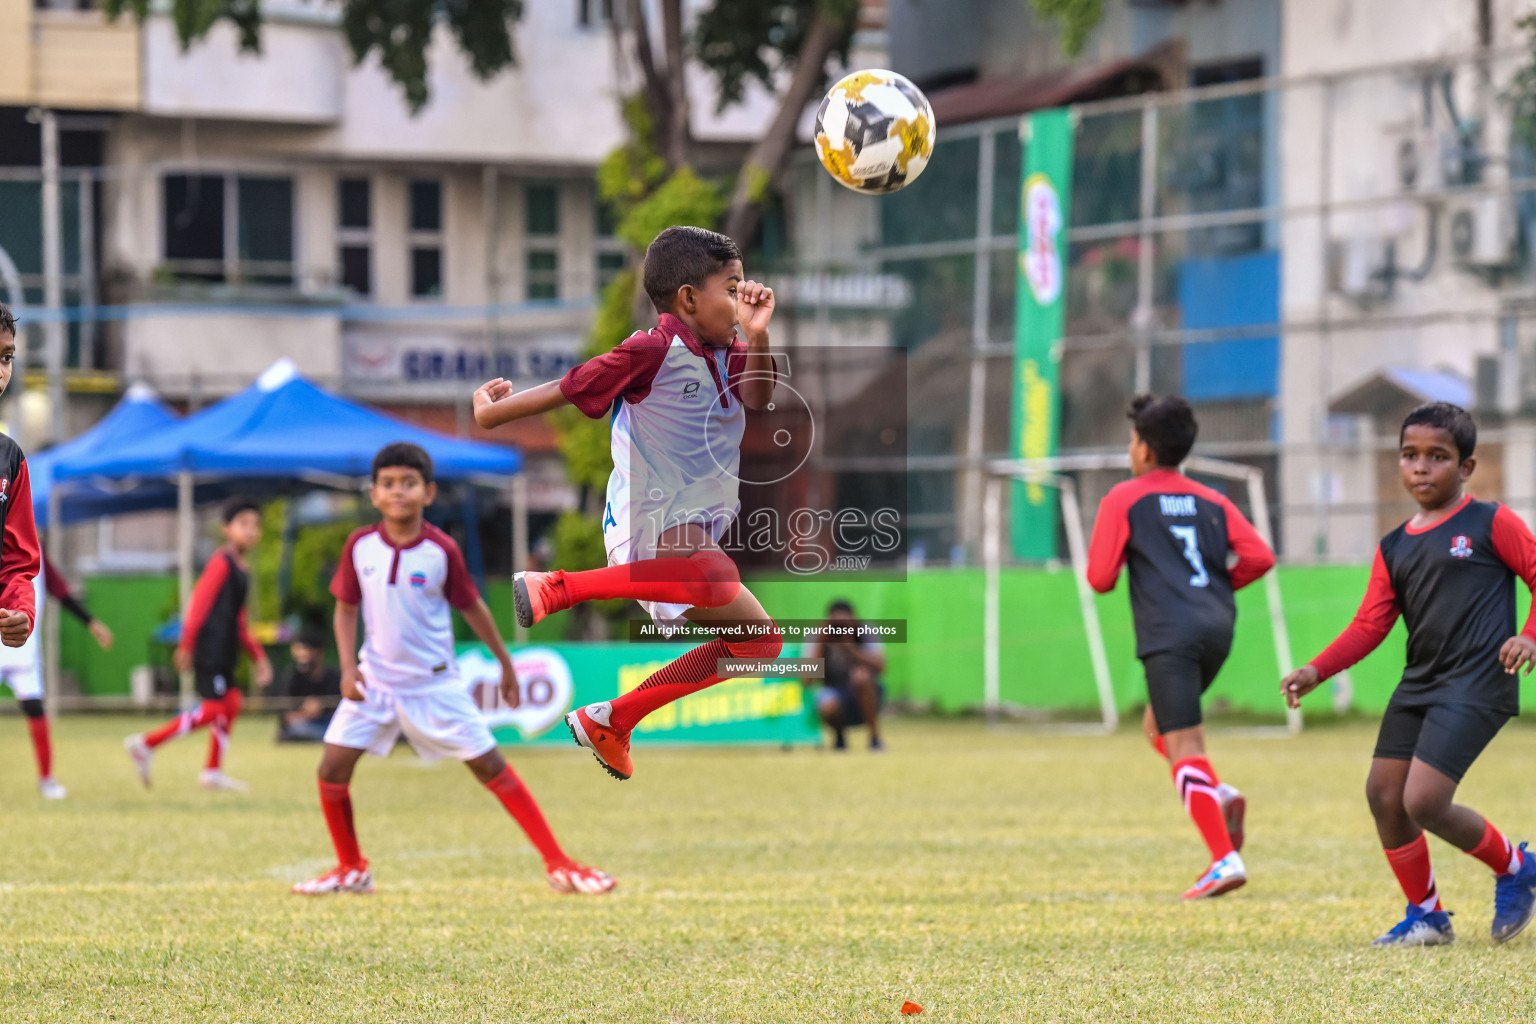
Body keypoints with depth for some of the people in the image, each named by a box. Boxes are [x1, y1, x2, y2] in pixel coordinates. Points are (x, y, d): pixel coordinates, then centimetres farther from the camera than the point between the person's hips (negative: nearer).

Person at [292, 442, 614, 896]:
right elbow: (346, 608, 5)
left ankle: (558, 864, 2)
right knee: (332, 768, -6)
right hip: (374, 680, 2)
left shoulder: (442, 551, -12)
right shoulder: (360, 546, -6)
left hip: (434, 683, -2)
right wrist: (348, 666, -8)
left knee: (490, 766, -2)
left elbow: (472, 607, 1)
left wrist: (506, 664, 8)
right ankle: (351, 869, 16)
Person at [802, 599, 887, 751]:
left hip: (865, 694, 0)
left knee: (861, 675, -35)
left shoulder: (865, 633, -13)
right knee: (828, 705, -36)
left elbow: (879, 666, -27)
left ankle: (875, 737, -20)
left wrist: (850, 646, -32)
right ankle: (839, 737, 2)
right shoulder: (818, 639, -10)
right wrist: (820, 642, -25)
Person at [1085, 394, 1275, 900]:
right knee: (1157, 724, 24)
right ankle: (1220, 796, 0)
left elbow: (1100, 578, -1)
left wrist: (1124, 562, 21)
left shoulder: (1124, 500, 3)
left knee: (1184, 746, -11)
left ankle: (1226, 859, -23)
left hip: (1169, 635, -6)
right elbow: (1260, 557, 7)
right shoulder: (1211, 501, 17)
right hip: (1217, 629, 6)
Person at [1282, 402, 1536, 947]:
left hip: (1476, 684, -7)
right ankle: (1427, 916, 21)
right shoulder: (1393, 548, 13)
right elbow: (1370, 625, 9)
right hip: (1419, 682, 7)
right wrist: (1315, 671, -4)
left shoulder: (1490, 523, -2)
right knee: (1383, 794, 4)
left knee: (1424, 801, -17)